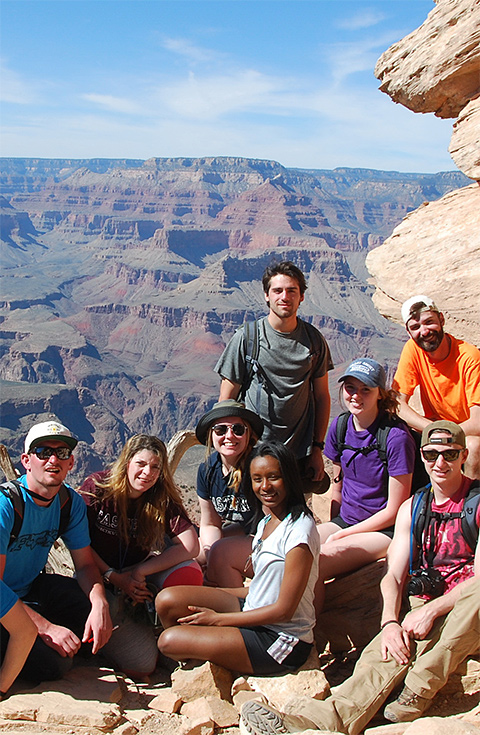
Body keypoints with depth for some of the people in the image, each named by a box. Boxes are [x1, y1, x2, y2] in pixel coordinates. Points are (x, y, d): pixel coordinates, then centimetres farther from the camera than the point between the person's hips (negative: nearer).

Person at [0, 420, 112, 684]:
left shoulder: (71, 502, -4)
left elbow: (85, 565, 0)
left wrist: (100, 605, -22)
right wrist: (45, 627, -33)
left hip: (33, 587, 6)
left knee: (102, 623, -13)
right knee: (52, 663, -24)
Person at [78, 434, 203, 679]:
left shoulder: (162, 499, -5)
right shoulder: (96, 487, -10)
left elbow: (190, 546, -16)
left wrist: (139, 572, -23)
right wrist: (115, 578, -18)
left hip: (138, 578, 3)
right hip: (100, 579, -3)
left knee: (188, 574, -28)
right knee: (140, 666, -19)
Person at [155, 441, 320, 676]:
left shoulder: (299, 529, -21)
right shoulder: (267, 520, 7)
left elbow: (284, 610, -20)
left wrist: (218, 618, -14)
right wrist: (211, 594, 8)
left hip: (281, 641, -8)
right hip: (254, 612, 8)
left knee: (169, 640, -16)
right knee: (167, 600, -6)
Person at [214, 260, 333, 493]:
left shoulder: (314, 340, 3)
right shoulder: (246, 338, -6)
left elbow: (321, 396, 10)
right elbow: (226, 400, -2)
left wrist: (317, 448, 8)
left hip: (300, 455, 2)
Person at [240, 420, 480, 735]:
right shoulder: (412, 508, 12)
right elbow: (394, 576, 6)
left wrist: (430, 611, -21)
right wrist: (390, 622, -14)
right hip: (422, 607, 3)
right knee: (382, 655, -28)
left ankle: (418, 692, -32)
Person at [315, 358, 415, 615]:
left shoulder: (396, 437, -18)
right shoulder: (339, 427, 2)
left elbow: (394, 511, -14)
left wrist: (339, 536, -12)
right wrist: (332, 529, 9)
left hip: (385, 531, -6)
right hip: (345, 521, 6)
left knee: (314, 566, -30)